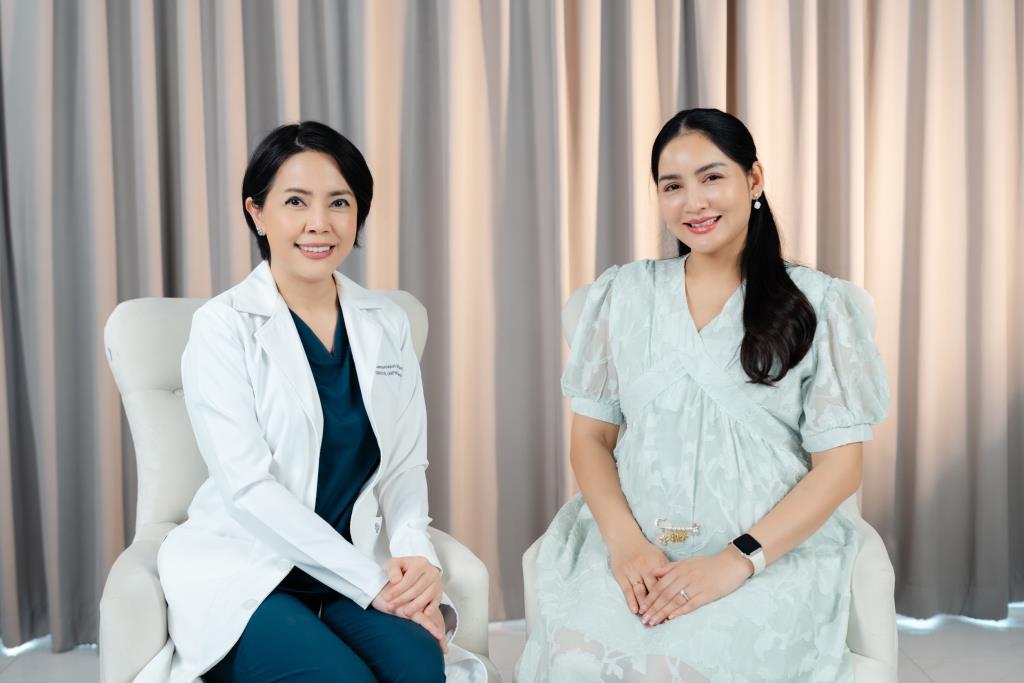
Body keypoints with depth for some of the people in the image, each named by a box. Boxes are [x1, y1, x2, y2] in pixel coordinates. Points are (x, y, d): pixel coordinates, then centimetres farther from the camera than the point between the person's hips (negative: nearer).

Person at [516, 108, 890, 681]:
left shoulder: (818, 303, 3)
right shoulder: (623, 294, 10)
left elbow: (841, 465, -1)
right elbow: (591, 437, 9)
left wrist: (737, 560, -14)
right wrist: (624, 541, -10)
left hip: (775, 550, -1)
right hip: (635, 544, 2)